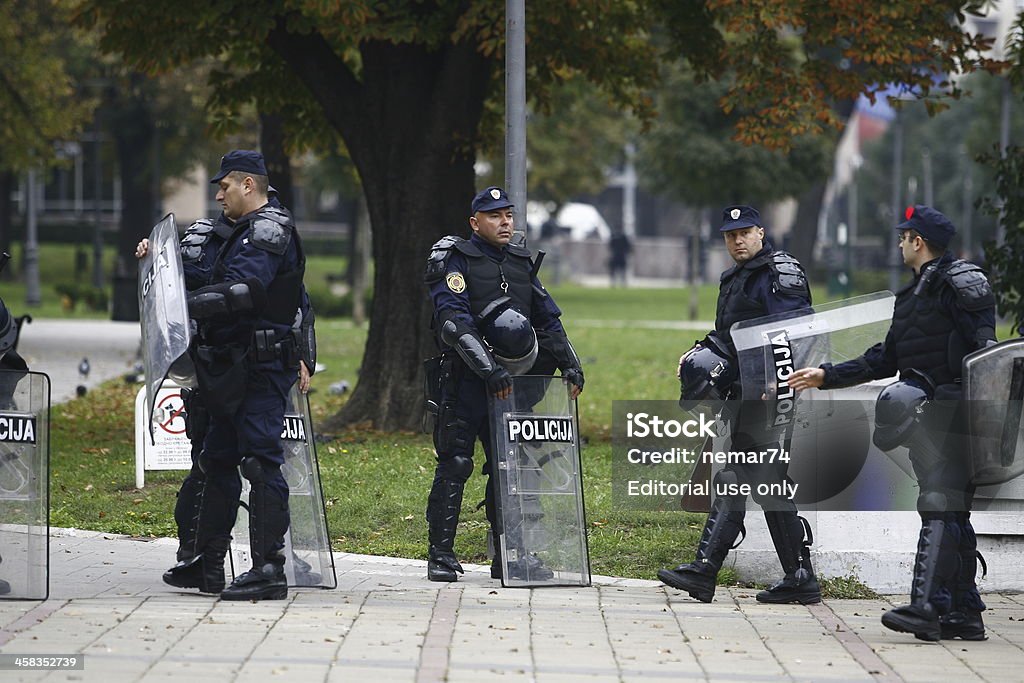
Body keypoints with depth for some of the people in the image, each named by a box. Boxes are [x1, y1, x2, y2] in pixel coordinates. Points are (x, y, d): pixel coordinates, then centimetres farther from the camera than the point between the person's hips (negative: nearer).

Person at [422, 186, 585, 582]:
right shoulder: (456, 261, -4)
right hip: (465, 380, -6)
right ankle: (441, 555, -3)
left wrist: (570, 365, 7)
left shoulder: (521, 263, 17)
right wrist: (490, 369, -25)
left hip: (510, 379, 6)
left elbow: (548, 320, 20)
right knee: (455, 463, -7)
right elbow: (454, 322, -16)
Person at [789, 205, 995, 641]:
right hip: (927, 413, 10)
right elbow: (885, 360, 28)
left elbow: (983, 345, -16)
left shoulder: (959, 282, -6)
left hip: (948, 410, -10)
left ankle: (928, 607, -23)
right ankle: (964, 613, 11)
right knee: (952, 512, 9)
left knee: (939, 506, -16)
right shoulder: (913, 296, 23)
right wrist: (825, 376, 27)